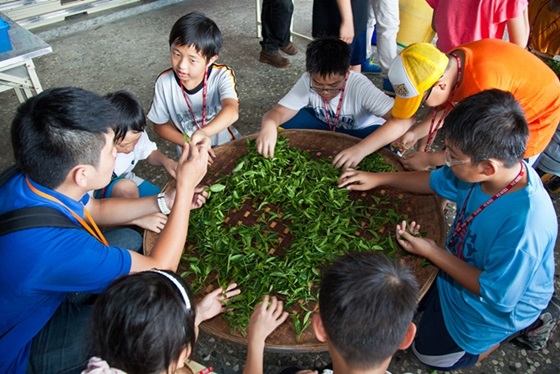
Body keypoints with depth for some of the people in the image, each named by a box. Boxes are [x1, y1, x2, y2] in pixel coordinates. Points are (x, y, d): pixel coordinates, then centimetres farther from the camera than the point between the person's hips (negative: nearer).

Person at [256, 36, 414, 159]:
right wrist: (269, 125, -53)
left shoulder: (360, 87, -34)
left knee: (386, 145, -37)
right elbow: (278, 112, -27)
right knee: (284, 121, -23)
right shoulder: (308, 81, -24)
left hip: (359, 134, -2)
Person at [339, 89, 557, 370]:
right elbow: (437, 181, -1)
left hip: (500, 302, -6)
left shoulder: (525, 225, -42)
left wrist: (432, 252, -26)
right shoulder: (498, 167, -21)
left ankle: (522, 326, 25)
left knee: (429, 351, 13)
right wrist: (378, 178, -4)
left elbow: (497, 296, -29)